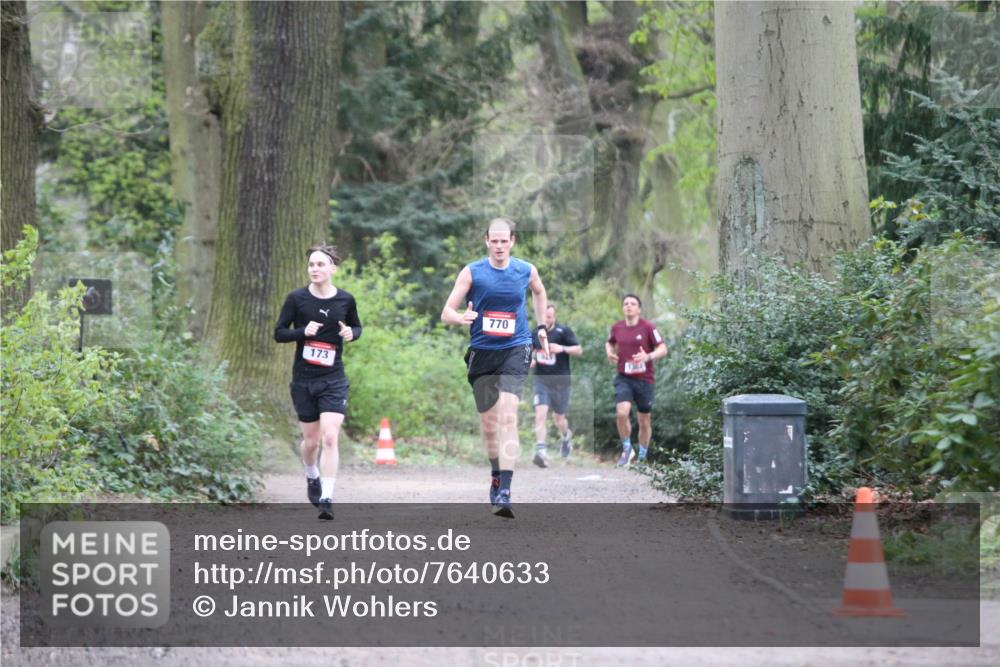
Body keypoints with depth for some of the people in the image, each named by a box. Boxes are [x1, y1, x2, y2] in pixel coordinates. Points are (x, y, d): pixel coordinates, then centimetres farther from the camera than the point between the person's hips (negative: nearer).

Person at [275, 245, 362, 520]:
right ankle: (312, 477, 44)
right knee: (311, 440, 12)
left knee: (330, 438, -15)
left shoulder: (346, 300, 0)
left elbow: (357, 327, 17)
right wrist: (304, 332, -18)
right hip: (303, 380, 1)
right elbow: (279, 333, 0)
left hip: (333, 379, -1)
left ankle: (326, 499, -15)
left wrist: (351, 333, -7)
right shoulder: (296, 298, -4)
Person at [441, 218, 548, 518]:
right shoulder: (471, 272, -4)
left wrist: (542, 327, 22)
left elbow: (539, 291, 26)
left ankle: (504, 492, -24)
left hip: (515, 350, -1)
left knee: (508, 417, -17)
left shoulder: (526, 271, 2)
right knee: (488, 422, 9)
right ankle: (496, 476, 35)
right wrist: (461, 317, -29)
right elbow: (446, 312, -7)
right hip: (482, 352, 1)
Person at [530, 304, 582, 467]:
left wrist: (562, 348, -25)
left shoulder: (563, 331, -6)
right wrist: (532, 361, 3)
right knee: (540, 414, -18)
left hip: (560, 382, -2)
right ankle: (541, 451, -25)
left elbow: (579, 350, -9)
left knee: (558, 419, 12)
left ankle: (566, 435, 47)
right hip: (541, 381, 2)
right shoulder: (536, 333, 5)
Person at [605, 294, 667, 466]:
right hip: (624, 379, 1)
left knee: (645, 421, 9)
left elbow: (663, 349, -8)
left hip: (645, 380, -1)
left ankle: (642, 457, 26)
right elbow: (610, 342, 25)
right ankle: (626, 449, 0)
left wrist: (648, 357, -26)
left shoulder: (648, 327, -7)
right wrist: (609, 352, 2)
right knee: (622, 413, -21)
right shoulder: (616, 327, 4)